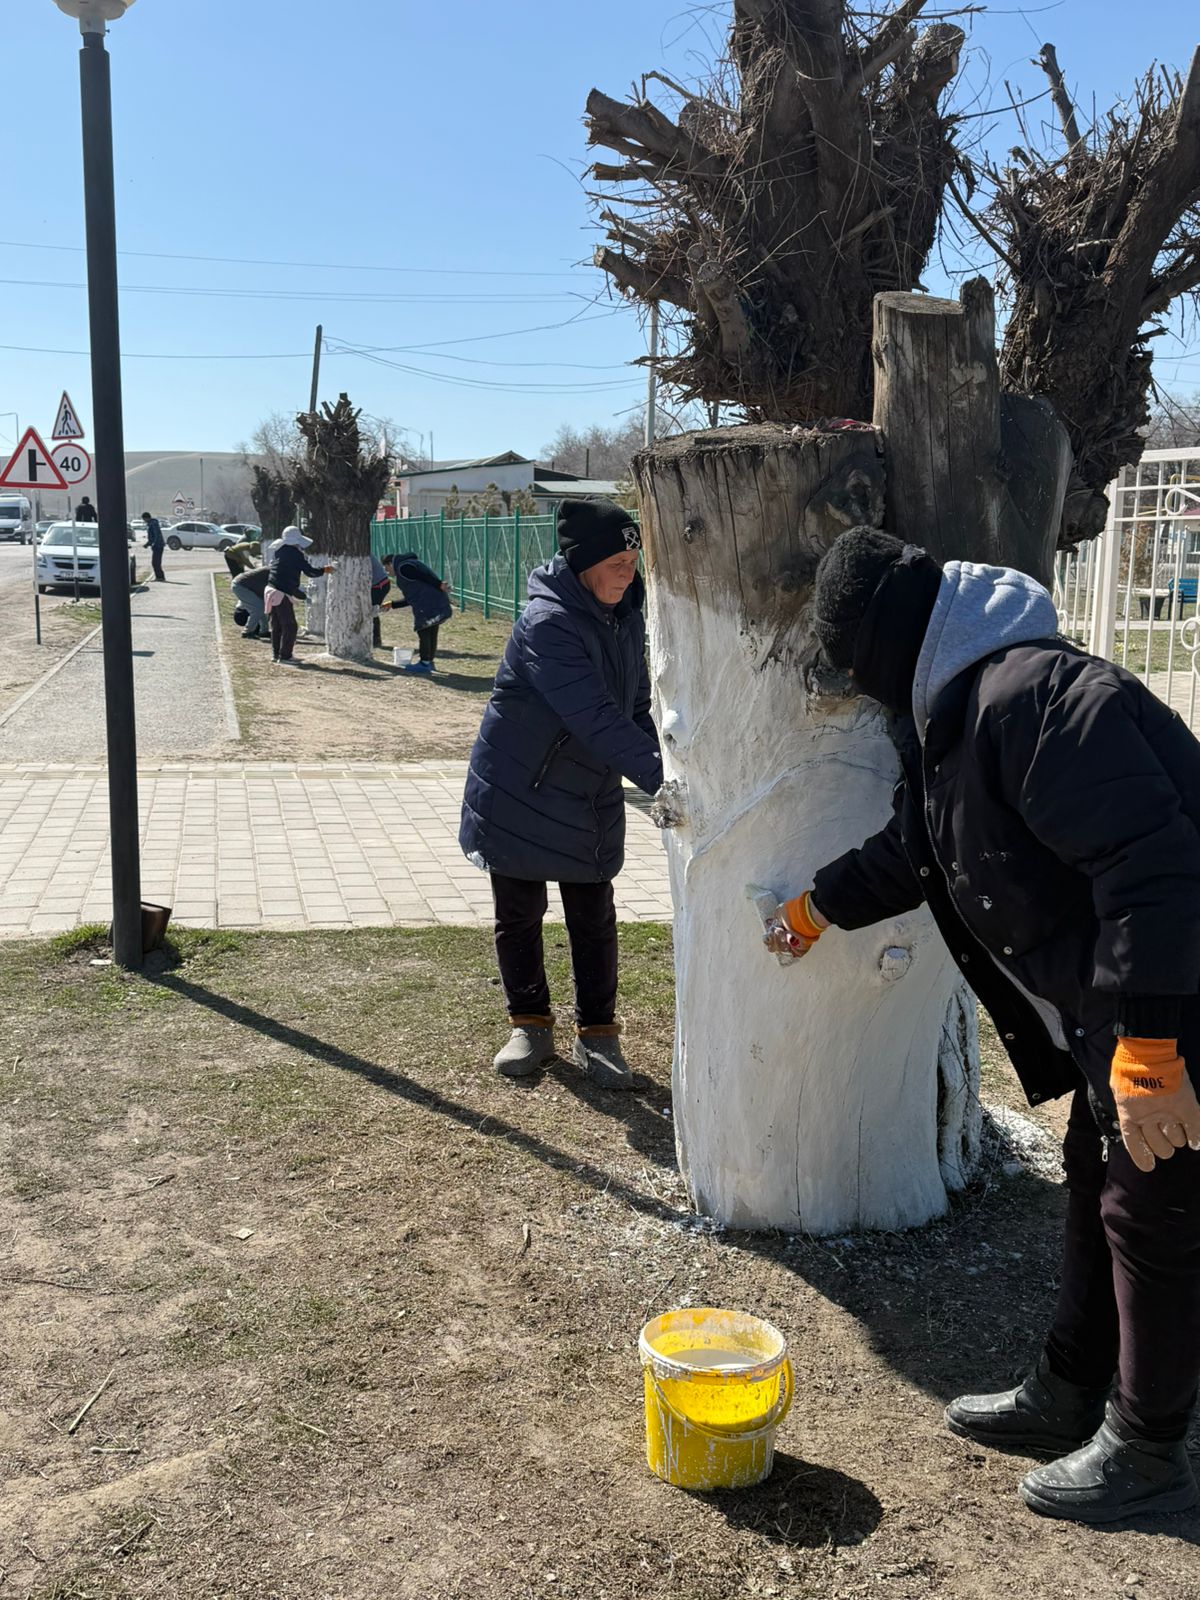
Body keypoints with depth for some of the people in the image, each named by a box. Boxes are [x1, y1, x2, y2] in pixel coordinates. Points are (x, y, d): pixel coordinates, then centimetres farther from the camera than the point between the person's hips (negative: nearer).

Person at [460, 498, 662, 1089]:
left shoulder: (626, 613, 0)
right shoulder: (547, 623, -27)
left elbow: (636, 703, 10)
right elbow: (598, 721, -35)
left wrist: (659, 765, -4)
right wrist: (663, 777, -40)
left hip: (591, 800, 6)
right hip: (519, 794, -5)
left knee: (594, 919, 8)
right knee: (518, 917, 9)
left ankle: (596, 1033, 20)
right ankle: (530, 1025, 27)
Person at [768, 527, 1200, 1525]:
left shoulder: (1032, 696, -25)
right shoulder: (955, 713, 10)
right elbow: (911, 851, 25)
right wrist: (815, 910, 37)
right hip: (1112, 1008, 10)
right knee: (1096, 1186, 20)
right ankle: (1068, 1397, 38)